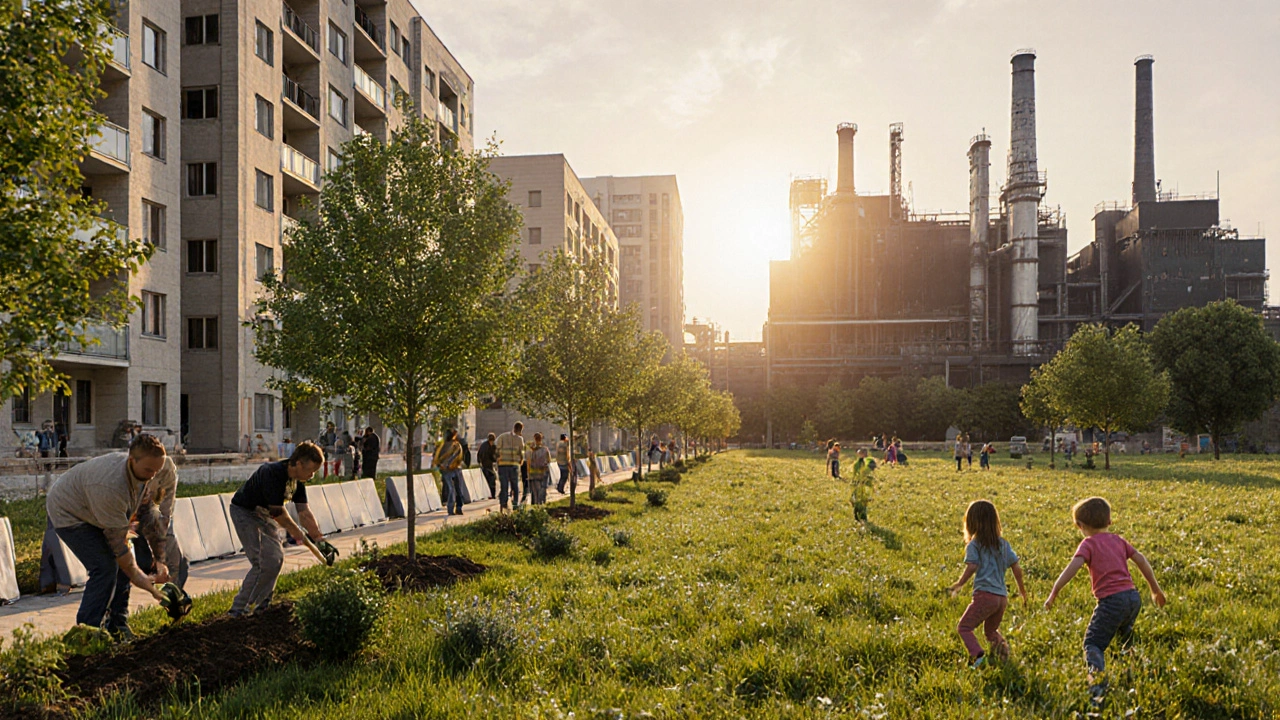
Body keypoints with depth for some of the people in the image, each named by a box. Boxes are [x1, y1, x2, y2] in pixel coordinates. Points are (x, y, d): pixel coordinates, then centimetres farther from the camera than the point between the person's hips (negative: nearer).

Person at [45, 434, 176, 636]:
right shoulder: (110, 486, -41)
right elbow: (117, 539, -31)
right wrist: (137, 575, -24)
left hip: (94, 513, 8)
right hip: (68, 512, -8)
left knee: (122, 564, 1)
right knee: (104, 568, -18)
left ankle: (117, 626, 11)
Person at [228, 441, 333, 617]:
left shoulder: (298, 479, -6)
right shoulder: (273, 474, -32)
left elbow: (304, 512, -2)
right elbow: (278, 513, -26)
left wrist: (319, 539, -7)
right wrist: (299, 535, -16)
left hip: (265, 515, 9)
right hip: (244, 513, -9)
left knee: (276, 558, 4)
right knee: (263, 563, -15)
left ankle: (261, 604, 17)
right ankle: (239, 609, -5)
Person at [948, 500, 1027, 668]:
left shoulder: (974, 544, -2)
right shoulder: (1003, 544, 14)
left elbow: (972, 567, -15)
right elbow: (1017, 568, 13)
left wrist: (958, 585, -5)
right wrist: (1022, 590, 24)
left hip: (984, 595, -6)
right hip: (1002, 597, 6)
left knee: (964, 627, 1)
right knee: (990, 630, 24)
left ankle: (977, 654, -23)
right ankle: (1002, 645, -6)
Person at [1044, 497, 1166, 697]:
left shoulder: (1089, 543, -1)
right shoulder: (1119, 540, 17)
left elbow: (1073, 567, -16)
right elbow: (1141, 561, 17)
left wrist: (1054, 592, -17)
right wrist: (1156, 590, 27)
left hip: (1111, 600, -7)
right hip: (1133, 597, 7)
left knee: (1092, 643, -6)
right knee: (1126, 638, 32)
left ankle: (1097, 679, -28)